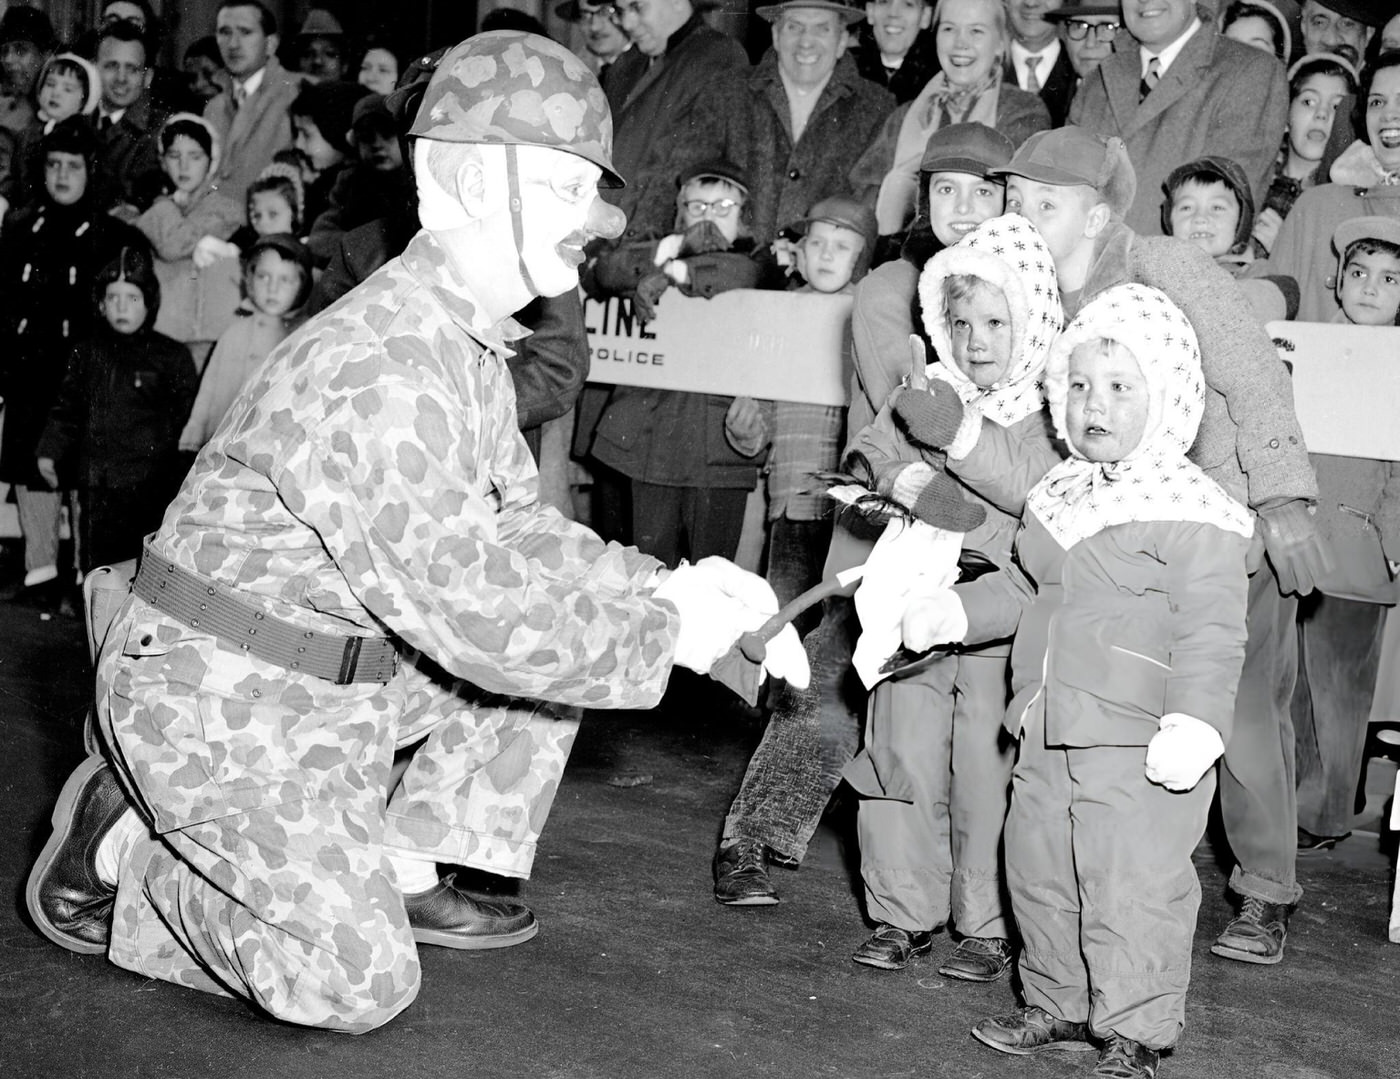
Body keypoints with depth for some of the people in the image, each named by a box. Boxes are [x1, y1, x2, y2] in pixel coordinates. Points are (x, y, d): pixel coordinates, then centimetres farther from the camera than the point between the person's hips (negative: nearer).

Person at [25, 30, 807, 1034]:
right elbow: (465, 609, -29)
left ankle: (402, 870, 11)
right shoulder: (381, 369, -29)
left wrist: (662, 585, -5)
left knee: (565, 625, 5)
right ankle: (122, 848, 9)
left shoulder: (467, 338, 3)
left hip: (337, 675, 9)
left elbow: (512, 527, 10)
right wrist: (665, 635, -19)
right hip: (218, 699, -9)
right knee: (358, 985, -12)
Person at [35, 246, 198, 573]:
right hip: (97, 484, 3)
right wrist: (49, 451, 5)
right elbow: (68, 408, 14)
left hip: (151, 484, -3)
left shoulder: (172, 356, 0)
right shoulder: (86, 353, 9)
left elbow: (187, 417, 2)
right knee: (98, 562, 6)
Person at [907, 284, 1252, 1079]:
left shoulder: (1192, 513, -13)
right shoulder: (1058, 497, 11)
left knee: (1133, 891, -3)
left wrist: (1194, 723, -25)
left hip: (1140, 746, -8)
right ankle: (1058, 1005, 34)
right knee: (1039, 873, 17)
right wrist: (954, 610, 14)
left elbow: (1211, 632, -16)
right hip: (1050, 737, 8)